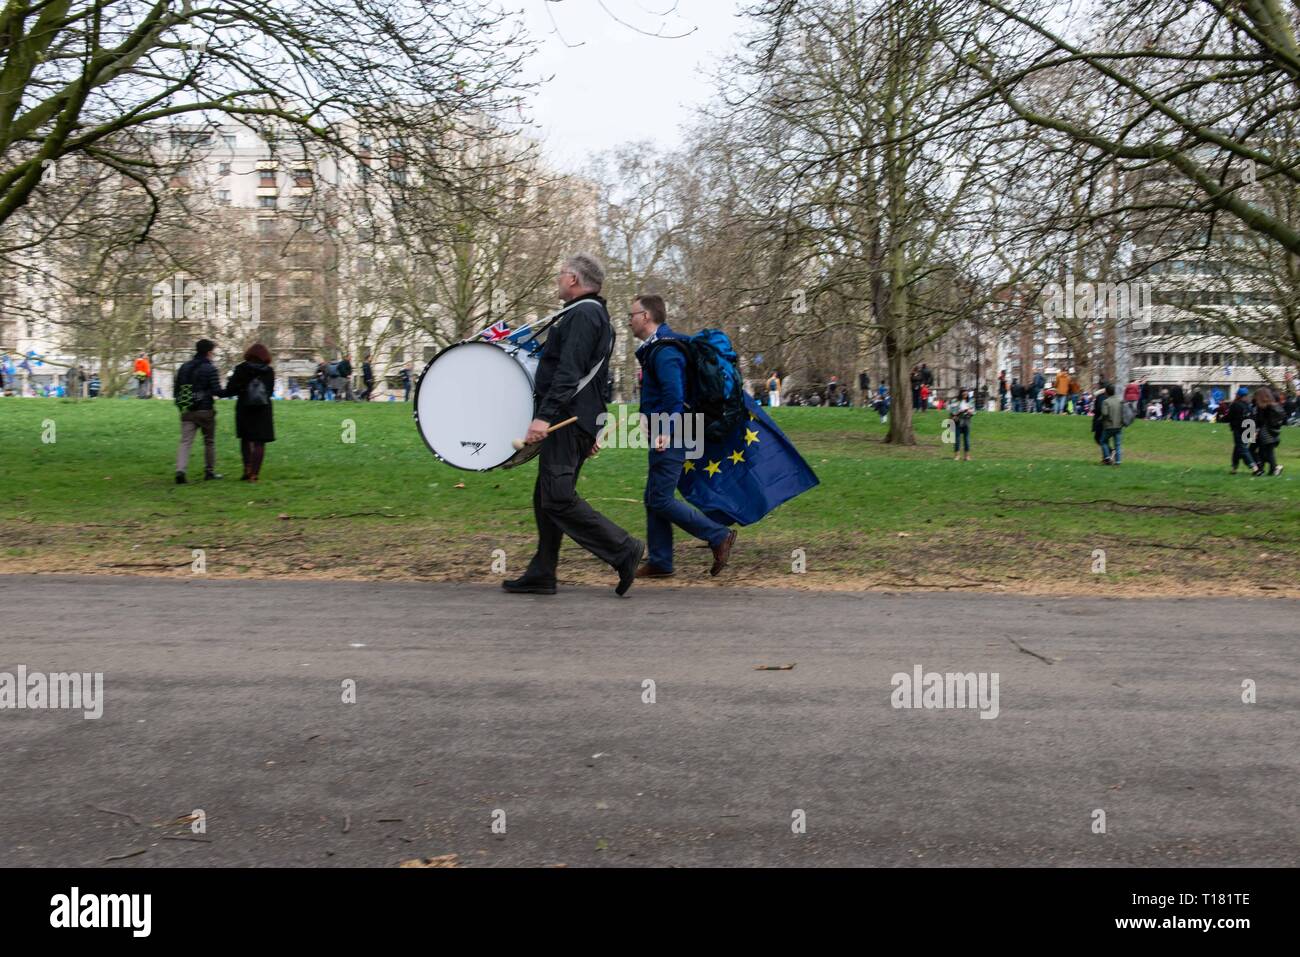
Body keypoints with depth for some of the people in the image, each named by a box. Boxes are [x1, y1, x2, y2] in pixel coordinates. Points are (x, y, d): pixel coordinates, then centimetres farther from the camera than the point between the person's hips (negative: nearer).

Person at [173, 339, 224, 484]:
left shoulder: (184, 368, 9)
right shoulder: (210, 369, -10)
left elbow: (176, 390, 11)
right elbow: (217, 391, -15)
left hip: (187, 411, 4)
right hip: (205, 411, -4)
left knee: (185, 442, 0)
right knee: (209, 442, 11)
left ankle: (180, 470, -17)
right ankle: (209, 471, 19)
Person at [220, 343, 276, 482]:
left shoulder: (241, 369, -5)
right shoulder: (269, 371, -2)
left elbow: (231, 389, -7)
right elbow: (270, 391, 6)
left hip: (244, 408, 0)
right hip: (263, 409, 0)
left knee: (245, 440, 15)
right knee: (259, 442, 1)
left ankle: (247, 469, 7)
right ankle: (255, 472, -5)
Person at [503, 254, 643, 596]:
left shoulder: (583, 314, -11)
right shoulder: (595, 315, 22)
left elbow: (569, 372, -23)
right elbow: (597, 379, 25)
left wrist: (544, 415, -28)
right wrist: (591, 431, 27)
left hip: (567, 419, -11)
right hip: (579, 421, 11)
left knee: (557, 498, -12)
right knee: (547, 497, 11)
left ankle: (623, 550, -9)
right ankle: (541, 574, 15)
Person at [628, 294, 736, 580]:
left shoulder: (664, 351, -16)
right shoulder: (654, 348, 16)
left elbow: (674, 394, -26)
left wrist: (666, 431, -32)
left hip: (669, 438, -11)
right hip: (663, 436, 11)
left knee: (660, 500, -9)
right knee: (654, 500, 11)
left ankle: (719, 536, -2)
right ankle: (659, 562, 16)